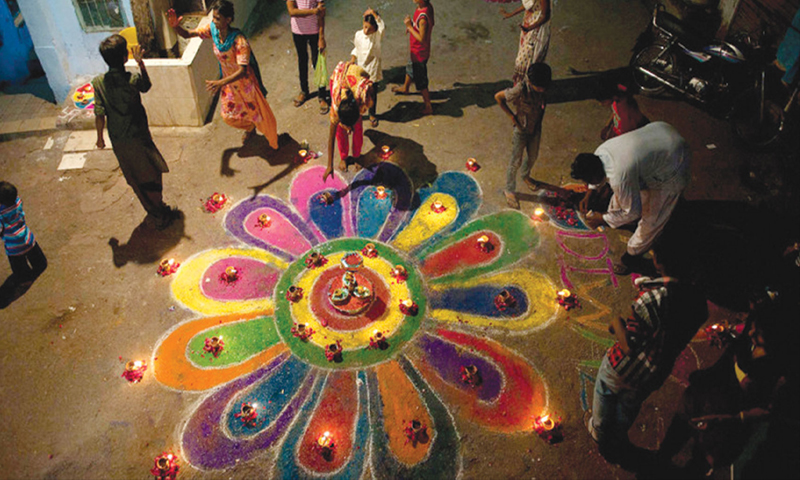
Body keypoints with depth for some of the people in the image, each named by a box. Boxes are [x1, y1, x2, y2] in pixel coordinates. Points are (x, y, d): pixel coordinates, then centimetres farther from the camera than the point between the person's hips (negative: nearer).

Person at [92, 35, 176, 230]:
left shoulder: (98, 82, -11)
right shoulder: (132, 79, -18)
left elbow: (99, 114, -9)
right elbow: (146, 86, 6)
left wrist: (100, 137, 4)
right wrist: (140, 62, 8)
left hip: (118, 141, 3)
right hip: (138, 137, -3)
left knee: (135, 178, 19)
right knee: (151, 175, 12)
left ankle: (153, 210, 33)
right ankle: (161, 215, 18)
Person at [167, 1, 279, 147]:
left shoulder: (239, 40, -34)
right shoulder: (212, 29, -16)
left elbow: (242, 71, -39)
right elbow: (187, 34, -9)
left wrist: (220, 83, -50)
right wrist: (175, 26, -32)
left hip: (245, 82, -6)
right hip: (228, 81, 6)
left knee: (256, 112, 12)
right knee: (228, 115, 19)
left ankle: (272, 138, 40)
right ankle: (249, 128, 51)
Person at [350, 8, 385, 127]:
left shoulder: (377, 36, -17)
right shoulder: (358, 34, -4)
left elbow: (383, 27, -40)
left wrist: (374, 13, -37)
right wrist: (353, 58, -3)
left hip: (372, 71, -3)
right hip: (359, 69, 3)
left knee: (372, 94, 11)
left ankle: (372, 115, 31)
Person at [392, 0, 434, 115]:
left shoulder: (423, 17, -37)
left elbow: (422, 39, -33)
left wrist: (409, 26, -27)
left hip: (419, 53, -9)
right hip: (416, 51, 9)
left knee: (421, 82, 9)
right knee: (410, 68, 35)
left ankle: (428, 107, 26)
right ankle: (405, 88, 63)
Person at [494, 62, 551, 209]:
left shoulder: (542, 89, -18)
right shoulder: (520, 90, -35)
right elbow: (498, 97, -21)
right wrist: (512, 116, -17)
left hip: (536, 127, 5)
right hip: (521, 129, -5)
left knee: (533, 156, 24)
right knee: (516, 161, 8)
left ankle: (525, 176, 55)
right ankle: (509, 190, 28)